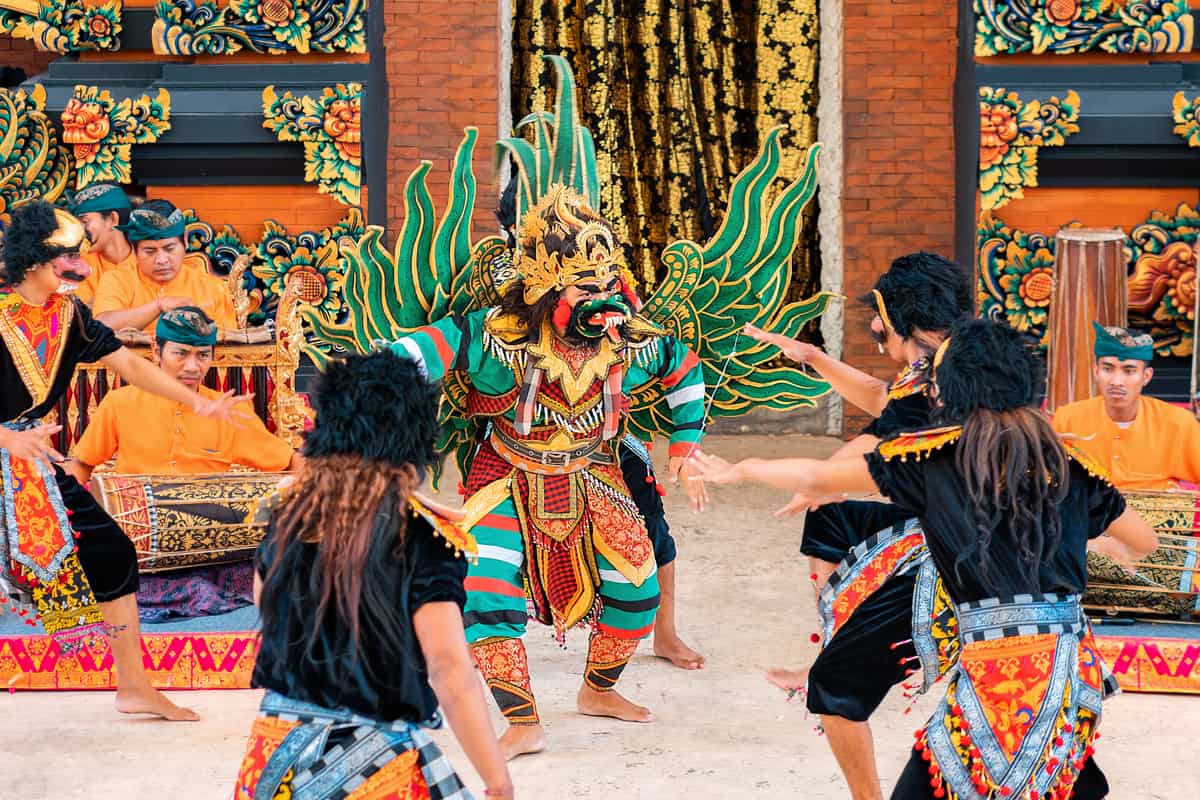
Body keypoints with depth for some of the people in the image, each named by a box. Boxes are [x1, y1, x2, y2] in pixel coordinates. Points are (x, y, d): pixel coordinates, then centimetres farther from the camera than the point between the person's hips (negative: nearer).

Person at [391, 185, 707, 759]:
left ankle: (598, 692, 31)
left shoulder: (631, 343, -18)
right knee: (489, 592, -19)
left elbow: (686, 368, 2)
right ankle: (523, 725, -4)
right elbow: (425, 349, -32)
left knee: (636, 586, 1)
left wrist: (684, 451, 6)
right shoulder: (499, 335, -29)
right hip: (508, 480, -3)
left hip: (591, 476, 3)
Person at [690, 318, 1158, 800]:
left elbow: (816, 478, 7)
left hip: (995, 667, -4)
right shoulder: (1067, 461, 9)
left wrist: (740, 470, 25)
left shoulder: (935, 456, 1)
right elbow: (1144, 542, 20)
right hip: (1075, 664, 4)